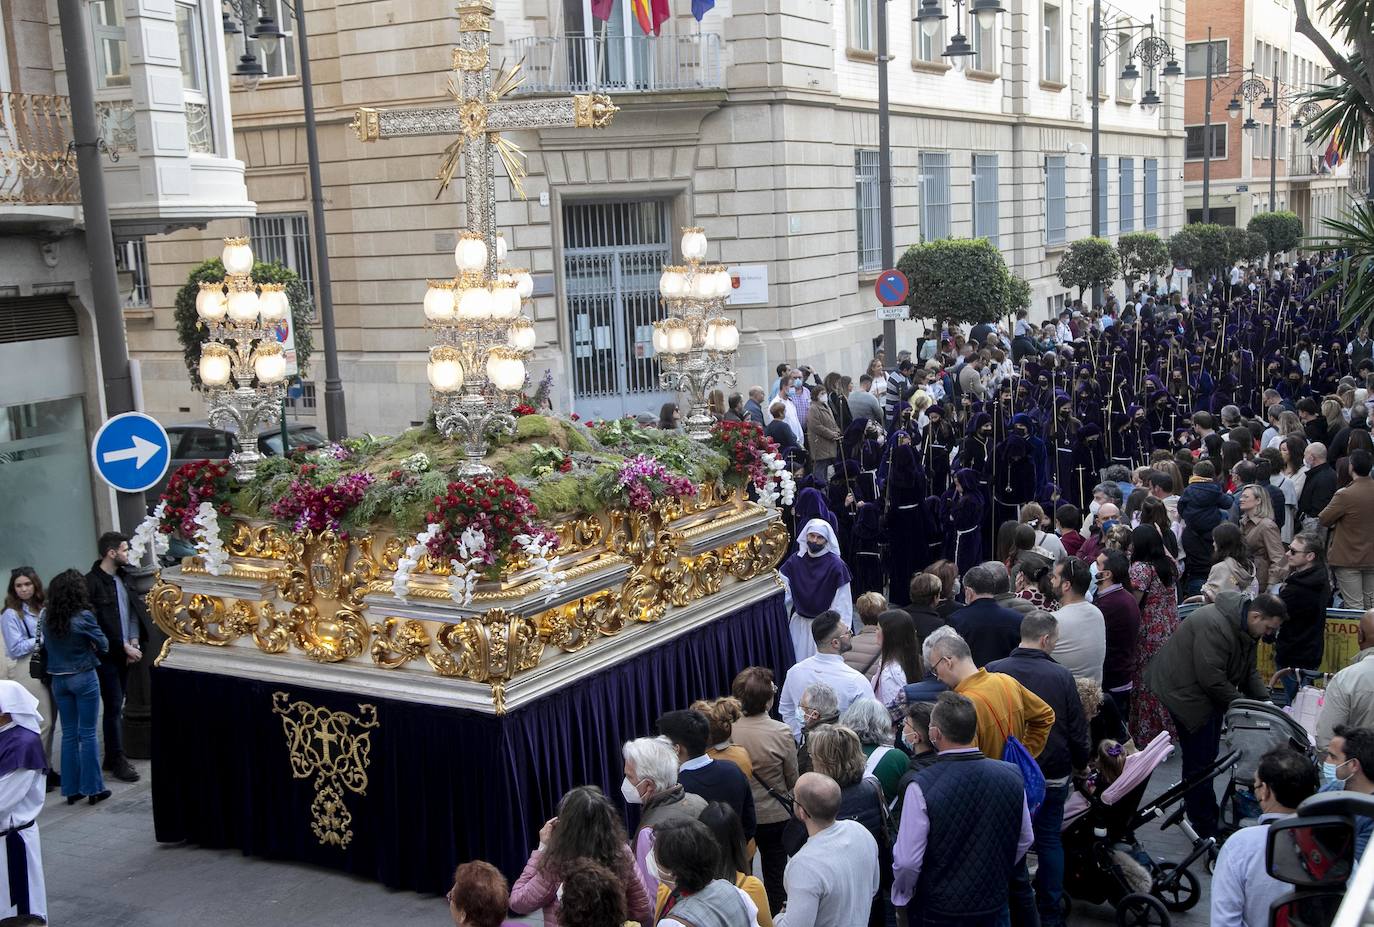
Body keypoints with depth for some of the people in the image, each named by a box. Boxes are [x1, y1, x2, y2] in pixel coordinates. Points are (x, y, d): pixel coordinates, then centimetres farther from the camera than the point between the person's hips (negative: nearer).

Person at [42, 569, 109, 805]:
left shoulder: (47, 617, -3)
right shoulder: (83, 617, -16)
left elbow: (46, 645, 9)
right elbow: (103, 644, -6)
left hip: (58, 679, 4)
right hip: (83, 678, -4)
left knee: (69, 734, 12)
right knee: (87, 734, 3)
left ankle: (71, 789, 17)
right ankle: (92, 788, 8)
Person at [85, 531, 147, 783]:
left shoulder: (123, 577, 9)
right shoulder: (92, 583, -14)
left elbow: (134, 610, 12)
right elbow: (98, 624, -16)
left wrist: (134, 641, -2)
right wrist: (124, 647, -13)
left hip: (125, 653, 7)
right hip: (107, 655, -7)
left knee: (117, 706, 12)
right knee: (113, 707, -1)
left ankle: (113, 757, 21)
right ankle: (118, 761, 7)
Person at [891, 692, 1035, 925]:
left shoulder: (921, 787, -25)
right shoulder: (1011, 776, -11)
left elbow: (907, 860, -21)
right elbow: (1025, 840, 3)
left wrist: (902, 896, -1)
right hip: (994, 906, 4)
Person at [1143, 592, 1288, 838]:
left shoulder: (1244, 627, 4)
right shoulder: (1215, 625, -29)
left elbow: (1249, 671, 14)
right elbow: (1212, 678, -29)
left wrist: (1264, 700, 0)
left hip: (1209, 693, 10)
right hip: (1187, 692, -10)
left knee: (1207, 756, 16)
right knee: (1199, 761, -6)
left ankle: (1207, 815, 28)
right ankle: (1205, 828, 2)